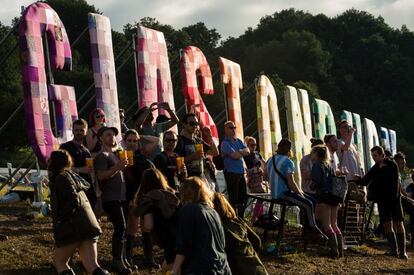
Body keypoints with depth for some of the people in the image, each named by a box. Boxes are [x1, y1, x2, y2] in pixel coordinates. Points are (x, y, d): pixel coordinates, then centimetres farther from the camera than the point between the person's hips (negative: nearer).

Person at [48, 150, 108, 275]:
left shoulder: (61, 177, -6)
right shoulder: (71, 176, 21)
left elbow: (73, 200, -19)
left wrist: (62, 220, -13)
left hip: (73, 228, -8)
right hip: (87, 225, 8)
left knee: (59, 262, 7)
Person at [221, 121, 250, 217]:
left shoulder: (239, 141, 16)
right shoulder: (225, 143, -8)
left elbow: (247, 151, 3)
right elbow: (235, 155, -19)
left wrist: (239, 152, -14)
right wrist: (242, 152, 0)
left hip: (241, 173, 8)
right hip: (231, 173, -8)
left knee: (243, 198, 11)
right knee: (233, 199, -4)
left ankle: (241, 218, 21)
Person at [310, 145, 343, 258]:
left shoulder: (317, 165, -4)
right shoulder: (329, 166, 19)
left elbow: (316, 181, -16)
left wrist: (311, 186, 5)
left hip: (324, 196, -8)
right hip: (334, 197, 8)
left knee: (327, 225, -7)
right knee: (334, 225, 12)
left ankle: (334, 250, -14)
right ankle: (340, 250, 8)